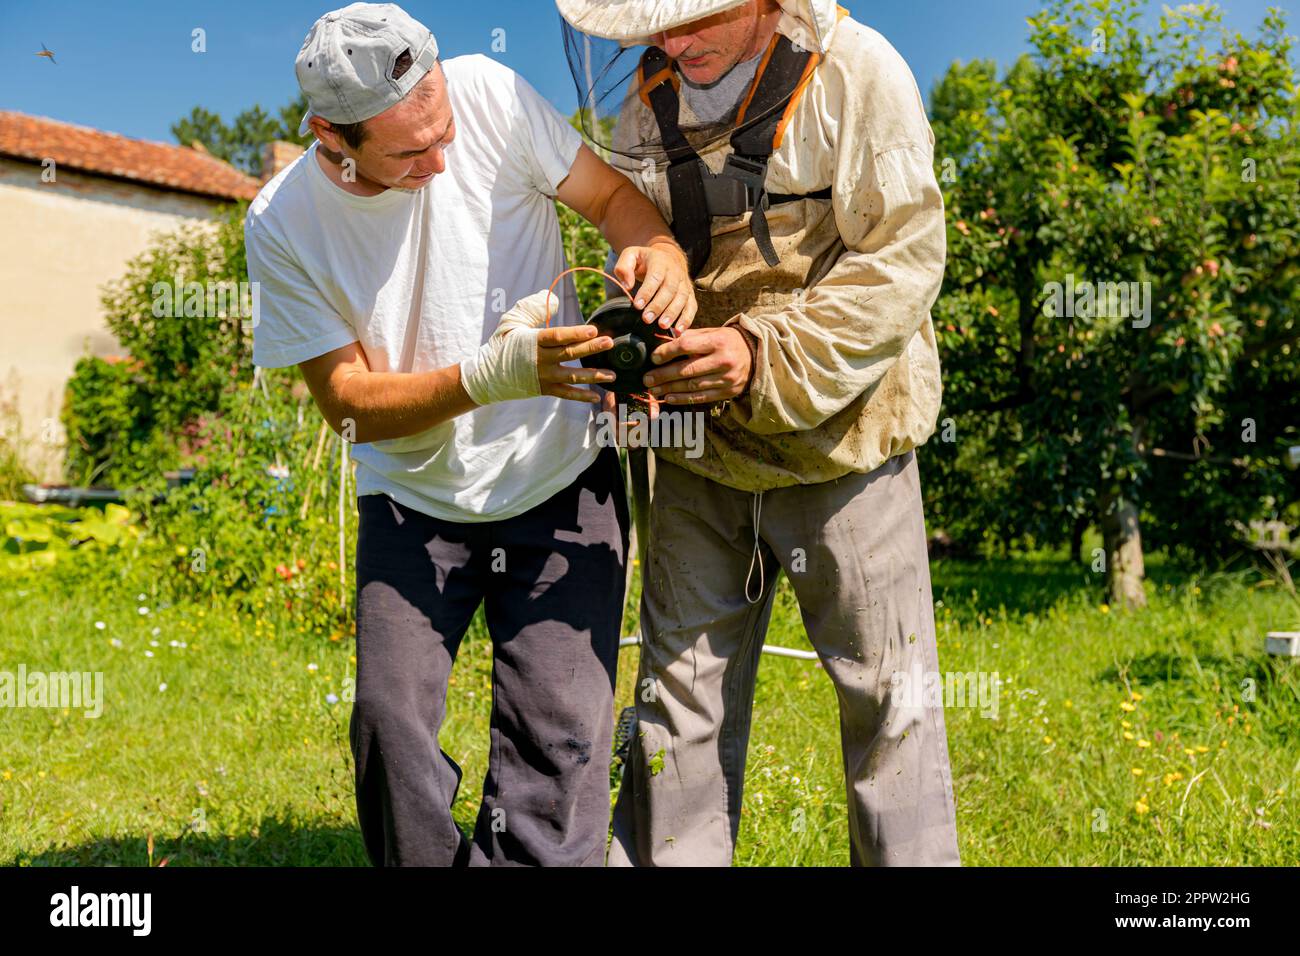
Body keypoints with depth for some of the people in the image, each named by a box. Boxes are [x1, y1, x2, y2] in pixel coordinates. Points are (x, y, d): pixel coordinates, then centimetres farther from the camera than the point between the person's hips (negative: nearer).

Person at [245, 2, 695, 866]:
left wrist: (660, 251, -26)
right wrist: (490, 377, -29)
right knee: (392, 721, -3)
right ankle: (425, 860, 22)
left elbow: (612, 193, -3)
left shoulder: (488, 95, -14)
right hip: (412, 499, 1)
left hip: (561, 480, 0)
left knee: (558, 730, -7)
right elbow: (347, 401, -12)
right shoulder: (283, 224, -12)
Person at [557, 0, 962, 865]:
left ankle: (911, 854, 26)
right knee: (680, 681, 11)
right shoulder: (645, 95, 3)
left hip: (840, 441, -4)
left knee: (885, 687, 6)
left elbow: (903, 261, -16)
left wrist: (766, 358, -27)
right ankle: (659, 857, 27)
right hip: (698, 445, 4)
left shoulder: (859, 74, -13)